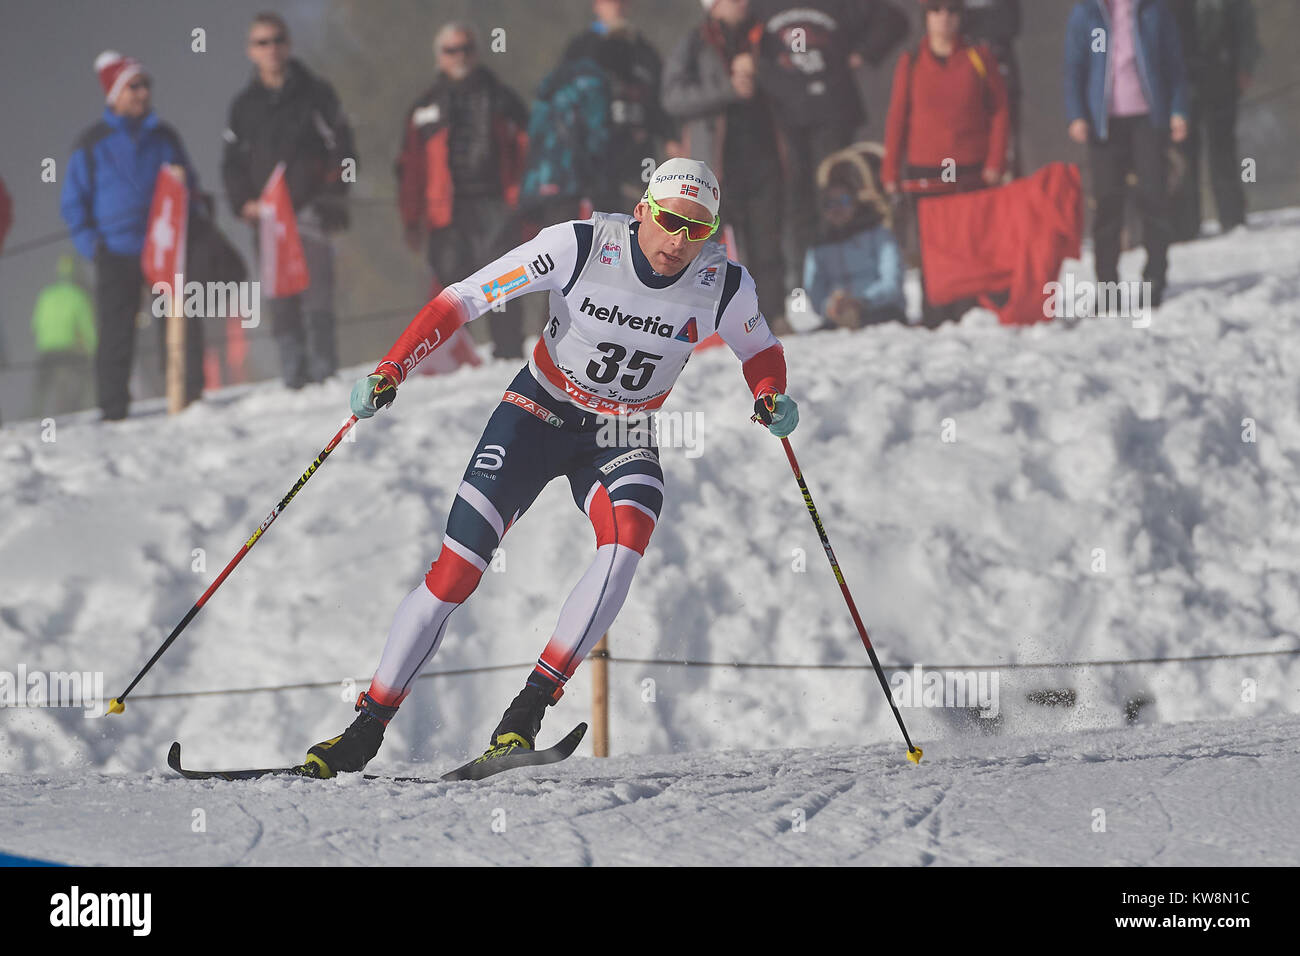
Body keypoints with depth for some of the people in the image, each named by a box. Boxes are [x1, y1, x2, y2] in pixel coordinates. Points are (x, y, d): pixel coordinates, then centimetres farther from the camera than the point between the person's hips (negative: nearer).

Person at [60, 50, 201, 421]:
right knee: (116, 332, -3)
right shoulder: (93, 144, 3)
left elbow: (189, 184, 21)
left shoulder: (163, 138, 11)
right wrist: (91, 244, -5)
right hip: (117, 257, -2)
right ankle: (113, 407, 2)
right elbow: (73, 200, 7)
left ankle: (188, 393, 7)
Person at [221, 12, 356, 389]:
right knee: (281, 302, -1)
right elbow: (232, 162, 18)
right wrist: (244, 202, 1)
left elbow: (342, 149, 3)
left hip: (311, 211, -3)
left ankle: (323, 371, -10)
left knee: (315, 296, -11)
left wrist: (328, 198, -7)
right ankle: (295, 378, 1)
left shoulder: (314, 93, 5)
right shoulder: (245, 104, 14)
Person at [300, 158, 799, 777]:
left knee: (628, 538, -31)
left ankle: (529, 709, -27)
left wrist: (771, 398, -15)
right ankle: (367, 729, 3)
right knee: (455, 572, -11)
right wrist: (393, 367, -26)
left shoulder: (725, 286, -15)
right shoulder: (581, 246, -22)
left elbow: (760, 350, 7)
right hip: (540, 410, -1)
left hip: (623, 437, 2)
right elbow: (466, 297, -17)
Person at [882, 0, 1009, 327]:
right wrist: (890, 172, 5)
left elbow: (999, 112, 6)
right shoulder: (911, 63, 7)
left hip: (973, 174, 0)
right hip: (924, 175, 0)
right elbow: (897, 119, 9)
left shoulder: (979, 58, 5)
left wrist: (995, 163, -3)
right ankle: (934, 322, 1)